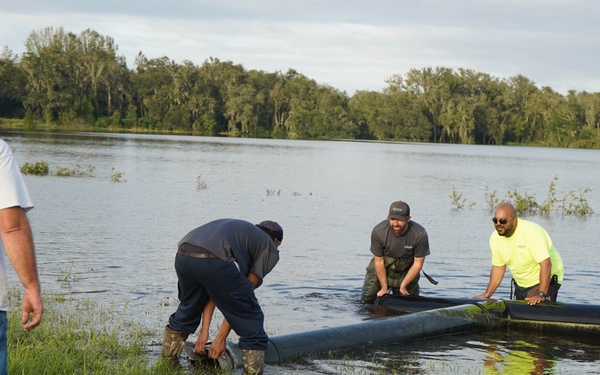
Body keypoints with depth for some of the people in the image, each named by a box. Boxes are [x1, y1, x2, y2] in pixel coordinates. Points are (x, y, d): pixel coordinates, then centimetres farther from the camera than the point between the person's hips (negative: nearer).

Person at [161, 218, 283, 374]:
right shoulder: (270, 249, 21)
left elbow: (214, 292, 33)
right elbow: (240, 298, 14)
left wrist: (204, 331, 31)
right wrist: (221, 338, 16)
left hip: (182, 256, 7)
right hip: (214, 262, -7)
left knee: (188, 308, 33)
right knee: (251, 317, 12)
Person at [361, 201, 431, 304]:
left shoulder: (420, 235, -25)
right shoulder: (378, 232, -24)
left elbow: (417, 264, -15)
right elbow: (379, 261, -14)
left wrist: (403, 287, -15)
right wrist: (384, 288, -13)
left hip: (407, 272, 0)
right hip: (381, 269, 0)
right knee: (367, 300, -3)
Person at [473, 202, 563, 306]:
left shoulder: (532, 233, -27)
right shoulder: (495, 238, -5)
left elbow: (546, 264, -32)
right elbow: (498, 267, 5)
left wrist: (541, 295, -37)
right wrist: (487, 295, 0)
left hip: (546, 281, -7)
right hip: (521, 284, 7)